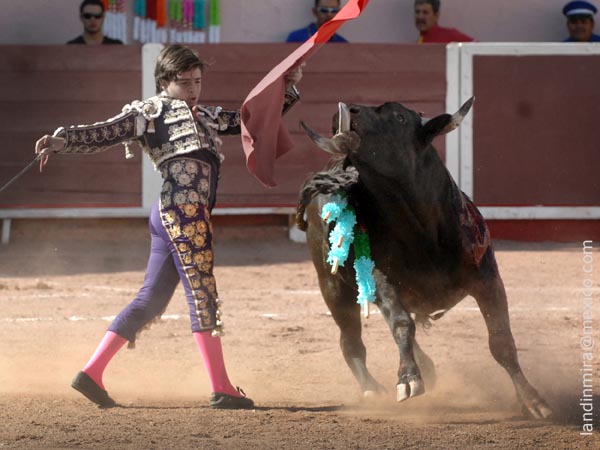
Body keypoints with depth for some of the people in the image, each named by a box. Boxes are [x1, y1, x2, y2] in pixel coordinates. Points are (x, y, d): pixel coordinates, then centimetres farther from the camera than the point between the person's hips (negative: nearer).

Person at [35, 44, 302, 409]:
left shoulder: (206, 118, 26)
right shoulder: (152, 111, 3)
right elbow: (106, 133, -7)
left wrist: (288, 88, 22)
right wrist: (62, 140, -22)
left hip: (182, 215, 9)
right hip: (181, 210, -9)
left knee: (151, 301, 8)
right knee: (204, 296, -7)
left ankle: (91, 374, 9)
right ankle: (222, 389, -6)